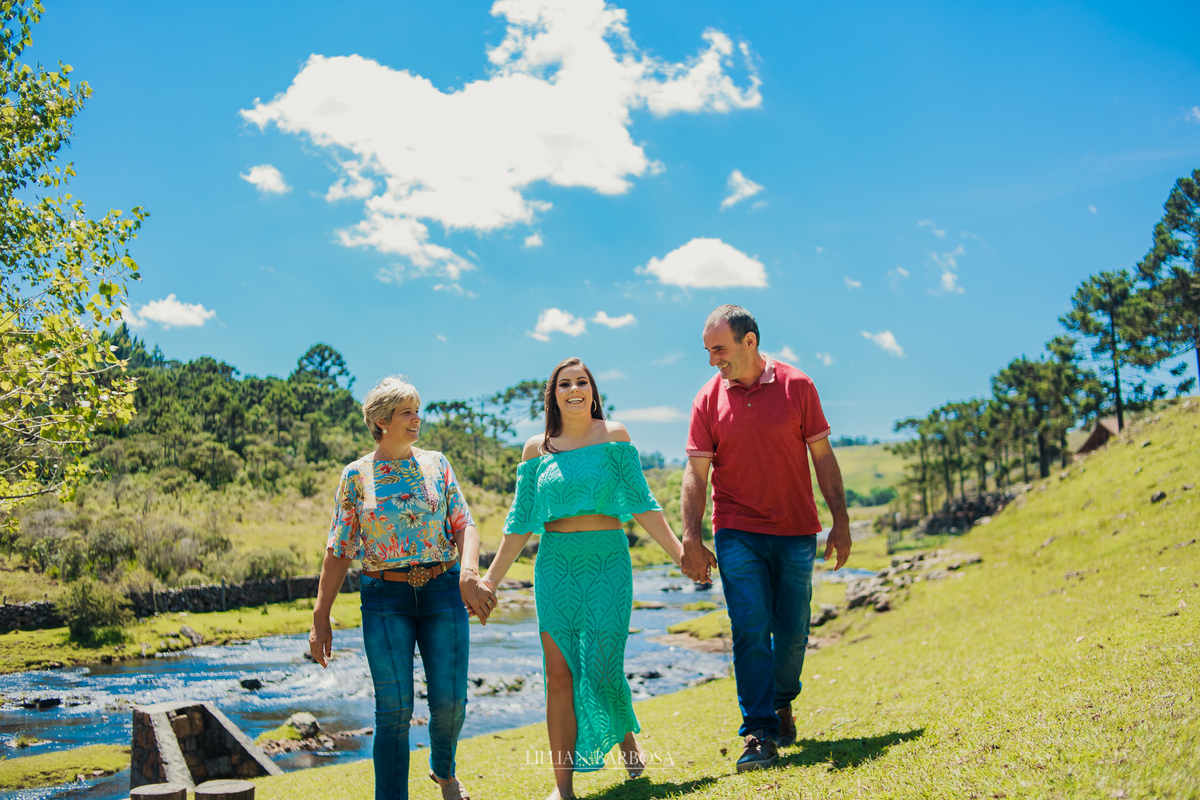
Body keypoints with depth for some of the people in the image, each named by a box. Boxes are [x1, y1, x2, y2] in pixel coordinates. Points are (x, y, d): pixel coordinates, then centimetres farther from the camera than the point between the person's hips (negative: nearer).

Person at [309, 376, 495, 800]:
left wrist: (469, 574, -23)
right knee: (394, 708, -9)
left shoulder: (435, 463, 6)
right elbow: (339, 551, 4)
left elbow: (465, 526, -2)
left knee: (449, 701, 1)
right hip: (385, 599, -1)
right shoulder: (356, 475, 3)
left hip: (443, 592, 2)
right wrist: (320, 618, 0)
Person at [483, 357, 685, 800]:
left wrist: (678, 550, -6)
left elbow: (641, 502, 1)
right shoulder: (536, 449, 7)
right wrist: (491, 577, 10)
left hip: (607, 560, -2)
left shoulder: (613, 436, 2)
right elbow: (520, 521, 11)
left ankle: (627, 736, 31)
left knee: (601, 668, -2)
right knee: (560, 675, 0)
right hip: (556, 564, 2)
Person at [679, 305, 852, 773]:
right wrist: (691, 540, -7)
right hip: (737, 533, 0)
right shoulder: (708, 400, 0)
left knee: (793, 633, 8)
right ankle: (759, 734, -3)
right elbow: (696, 473, 0)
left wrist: (840, 521, -1)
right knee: (749, 630, -9)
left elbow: (822, 457, 2)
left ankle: (782, 704, 34)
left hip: (796, 532, 1)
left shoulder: (797, 386, -2)